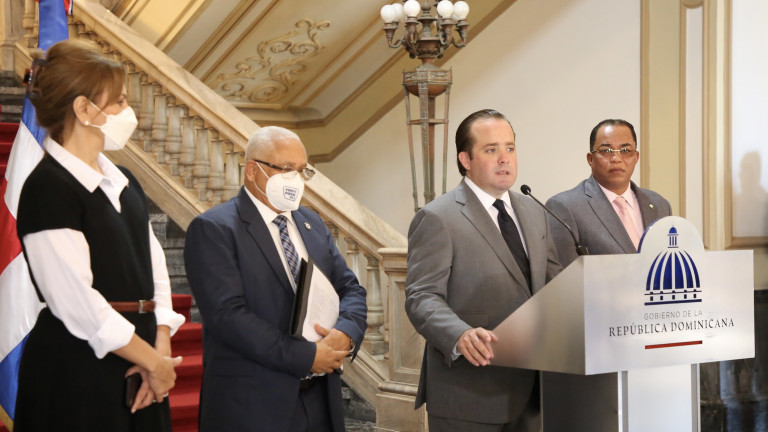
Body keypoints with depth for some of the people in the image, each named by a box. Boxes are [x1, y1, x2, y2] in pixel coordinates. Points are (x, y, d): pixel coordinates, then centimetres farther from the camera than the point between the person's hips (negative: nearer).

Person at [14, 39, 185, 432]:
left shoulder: (122, 181, 13)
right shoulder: (47, 189, -13)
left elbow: (154, 267, 11)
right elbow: (77, 302, -19)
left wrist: (161, 349, -3)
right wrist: (154, 361, -12)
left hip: (135, 368, 8)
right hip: (77, 370, -7)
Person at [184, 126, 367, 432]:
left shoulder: (312, 223, 14)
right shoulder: (213, 229, -9)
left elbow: (351, 289, 14)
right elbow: (228, 314, -18)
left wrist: (346, 334, -9)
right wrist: (306, 357, -19)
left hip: (320, 398, 6)